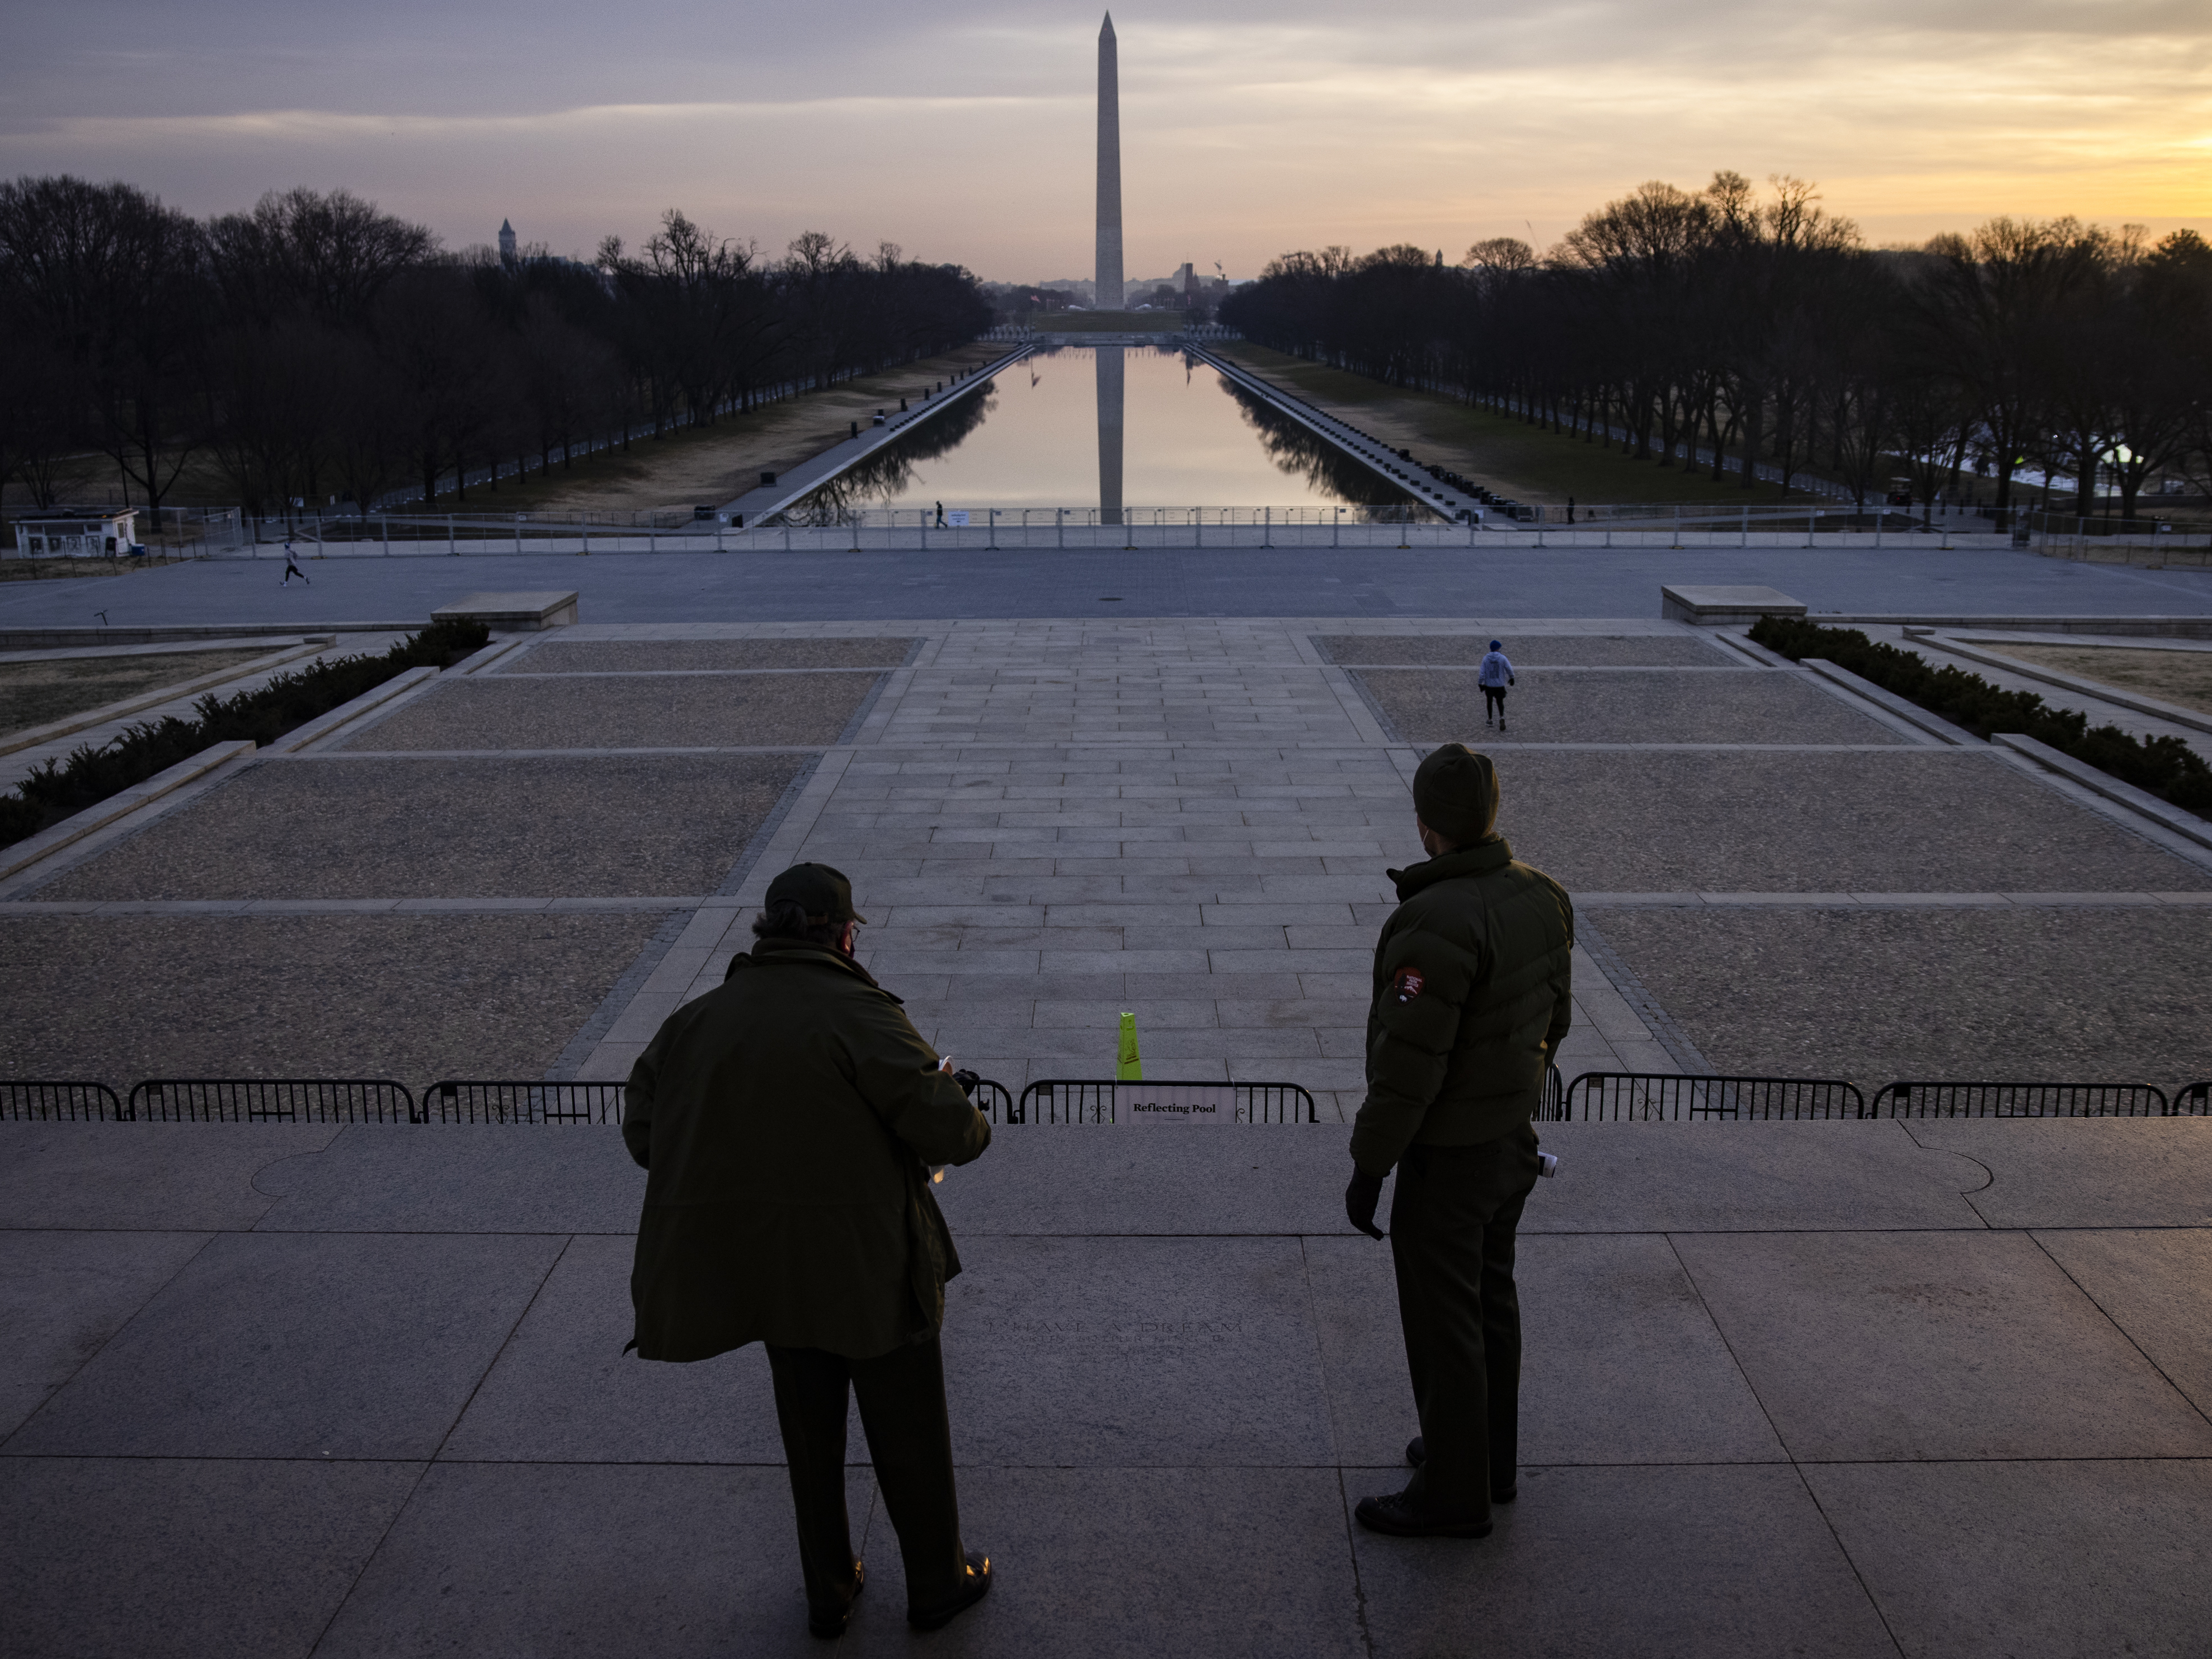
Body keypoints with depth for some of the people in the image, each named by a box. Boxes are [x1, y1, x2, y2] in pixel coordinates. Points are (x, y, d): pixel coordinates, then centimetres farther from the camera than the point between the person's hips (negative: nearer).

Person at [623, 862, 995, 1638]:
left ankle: (828, 1590, 35)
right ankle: (938, 1584, 30)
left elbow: (643, 1131, 6)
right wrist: (965, 1109, 2)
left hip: (769, 1270, 5)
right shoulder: (857, 1014, -19)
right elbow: (948, 1130, -21)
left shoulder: (697, 1020, 0)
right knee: (908, 1431, 14)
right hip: (870, 1262, -5)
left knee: (810, 1430, 22)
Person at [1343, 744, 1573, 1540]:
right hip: (1512, 1138, 9)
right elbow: (1551, 1019, 10)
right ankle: (1486, 1453, 39)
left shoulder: (1440, 922, -30)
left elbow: (1408, 1065, -27)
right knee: (1489, 1299, 22)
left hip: (1445, 1159, -8)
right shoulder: (1541, 897, -3)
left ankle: (1452, 1494, 20)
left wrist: (1367, 1169, -17)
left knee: (1443, 1325, 6)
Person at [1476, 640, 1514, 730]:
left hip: (1489, 685, 1)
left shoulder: (1486, 658, -7)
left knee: (1489, 701, 21)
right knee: (1500, 702, 11)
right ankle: (1502, 718, -14)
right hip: (1500, 685, -1)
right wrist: (1512, 678, 10)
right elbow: (1509, 669, -8)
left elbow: (1482, 673, -9)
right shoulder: (1503, 658, -10)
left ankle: (1489, 720, 29)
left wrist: (1480, 684, -2)